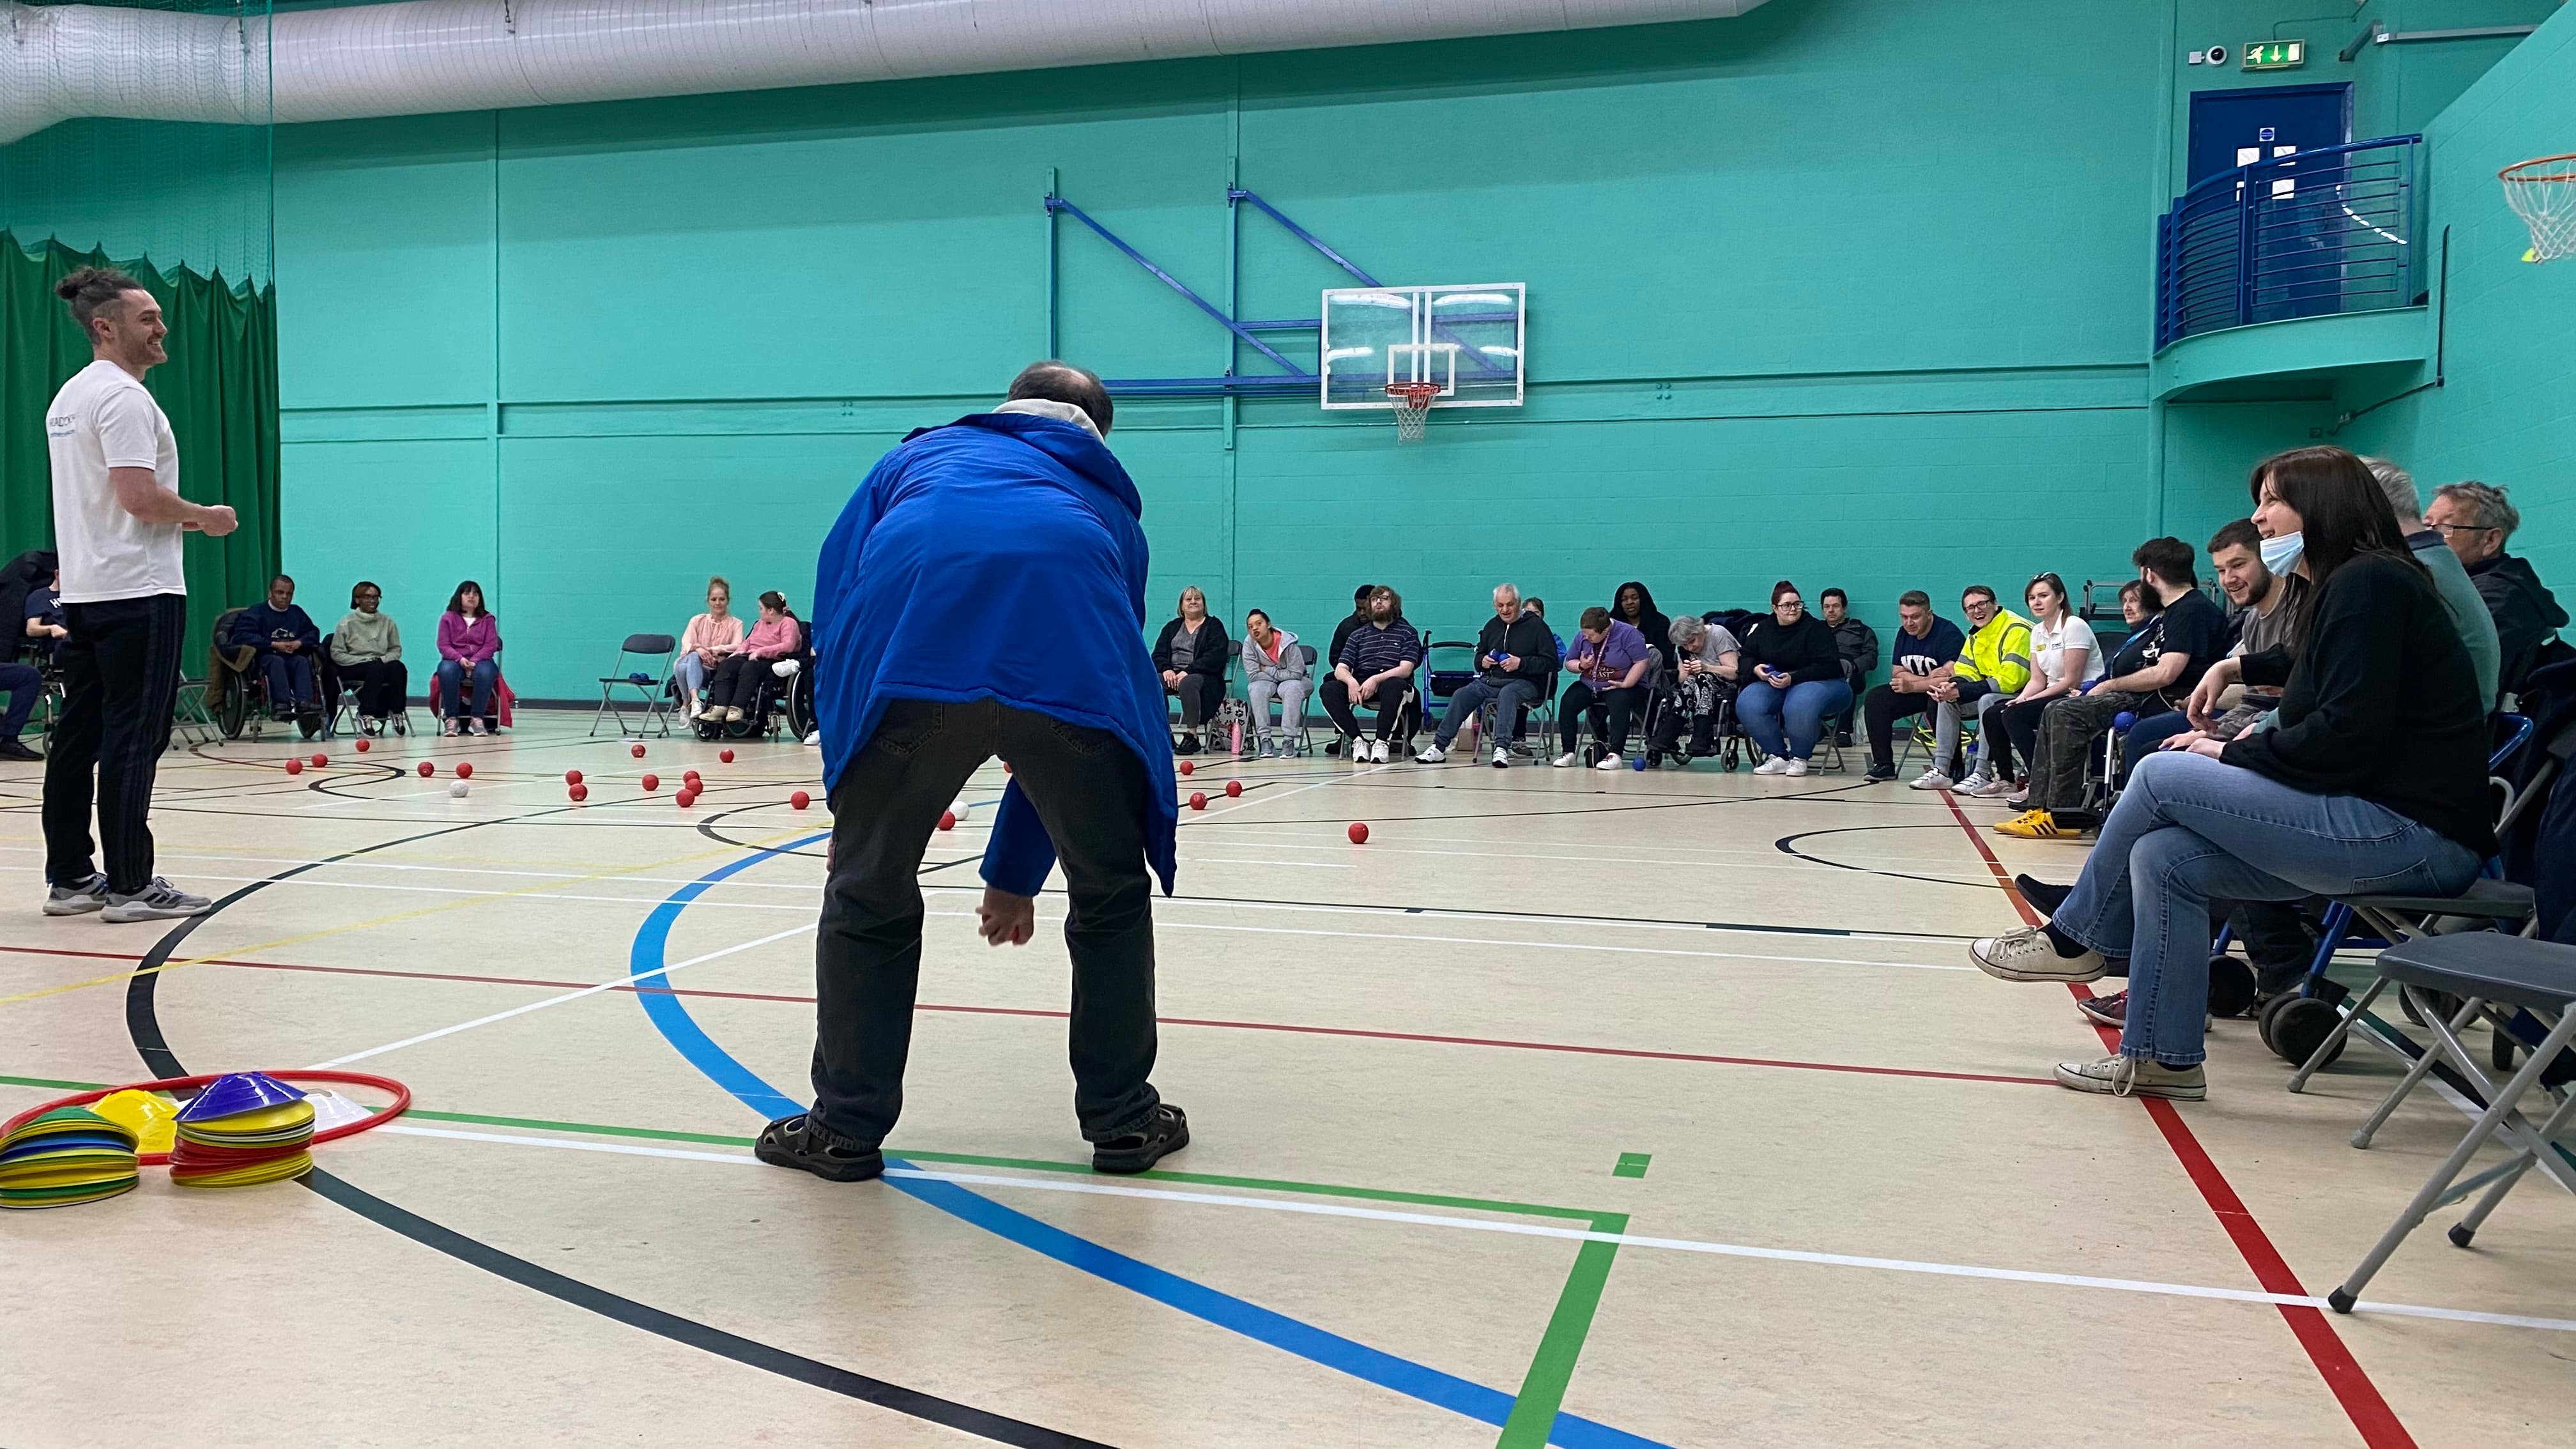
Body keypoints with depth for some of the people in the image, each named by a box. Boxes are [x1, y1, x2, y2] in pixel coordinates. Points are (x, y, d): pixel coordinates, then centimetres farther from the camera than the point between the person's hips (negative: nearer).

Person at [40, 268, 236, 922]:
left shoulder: (69, 397, 18)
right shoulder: (122, 396, -13)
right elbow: (141, 497, -21)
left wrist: (179, 520, 18)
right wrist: (205, 516, -5)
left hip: (83, 592, 10)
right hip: (137, 593, -10)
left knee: (79, 737, 11)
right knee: (133, 742, -7)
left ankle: (69, 878, 17)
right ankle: (129, 885, -4)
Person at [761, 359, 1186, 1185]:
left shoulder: (922, 454, 37)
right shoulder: (1109, 503, 38)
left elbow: (834, 600, 20)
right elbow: (1068, 724, 39)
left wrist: (852, 795, 23)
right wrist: (1016, 873, 46)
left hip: (911, 652, 0)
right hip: (1065, 647, 1)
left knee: (869, 894, 18)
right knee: (1110, 893, 22)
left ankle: (846, 1127, 27)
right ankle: (1123, 1119, 30)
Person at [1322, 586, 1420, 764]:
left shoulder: (1407, 632, 9)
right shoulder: (1357, 635, 18)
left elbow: (1405, 669, -5)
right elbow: (1340, 669, 7)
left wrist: (1376, 680, -22)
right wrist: (1351, 681, -18)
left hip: (1389, 683, -3)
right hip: (1359, 685, 3)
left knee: (1394, 686, -40)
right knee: (1328, 689, -26)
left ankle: (1381, 742, -32)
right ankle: (1357, 740, -26)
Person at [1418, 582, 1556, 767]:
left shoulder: (1536, 625, -1)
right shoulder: (1492, 625, 17)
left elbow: (1550, 662, -7)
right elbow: (1478, 656, 28)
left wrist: (1521, 663, -18)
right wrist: (1483, 661, 3)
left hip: (1525, 682, -5)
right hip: (1491, 680, 5)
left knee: (1507, 694, -38)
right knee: (1462, 695, -18)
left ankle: (1502, 748, -47)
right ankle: (1439, 747, -19)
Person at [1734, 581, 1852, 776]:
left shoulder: (1815, 628, -7)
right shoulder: (1763, 629, 10)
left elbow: (1828, 666, -15)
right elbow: (1745, 658, 14)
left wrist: (1792, 678, -25)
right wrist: (1755, 669, -11)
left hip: (1818, 682, -5)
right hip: (1772, 685, 5)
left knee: (1800, 705, -40)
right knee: (1746, 704, -26)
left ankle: (1799, 758, -14)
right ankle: (1779, 758, -14)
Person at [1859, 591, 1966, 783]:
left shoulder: (1949, 633, -18)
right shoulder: (1904, 634, 5)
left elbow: (1951, 678, -27)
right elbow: (1897, 674, 2)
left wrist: (1912, 686, -28)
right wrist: (1929, 679, -15)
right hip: (1917, 693, 7)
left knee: (1937, 703, -40)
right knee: (1875, 698, -10)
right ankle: (1883, 765, -10)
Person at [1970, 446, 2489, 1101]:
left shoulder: (2369, 583, -13)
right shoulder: (2347, 586, 16)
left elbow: (2346, 734, -21)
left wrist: (2232, 753, -9)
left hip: (2413, 833, -9)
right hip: (2391, 827, 9)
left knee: (2162, 774, -12)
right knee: (2161, 857, -2)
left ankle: (2073, 937, 6)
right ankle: (2162, 1058, 1)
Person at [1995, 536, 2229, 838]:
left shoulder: (2194, 609, -11)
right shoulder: (2173, 611, 21)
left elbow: (2165, 674, -20)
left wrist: (2111, 686, -7)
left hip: (2168, 701, -11)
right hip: (2144, 697, 11)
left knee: (2068, 713, -22)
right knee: (2056, 710, 4)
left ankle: (2064, 814, -18)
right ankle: (2040, 805, -2)